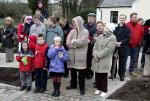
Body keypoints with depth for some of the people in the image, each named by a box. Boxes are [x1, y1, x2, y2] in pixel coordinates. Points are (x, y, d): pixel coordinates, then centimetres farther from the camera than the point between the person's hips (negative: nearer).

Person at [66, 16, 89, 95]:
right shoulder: (72, 31, 8)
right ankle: (73, 85, 33)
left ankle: (82, 88, 13)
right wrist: (76, 44, -13)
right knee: (73, 71, 15)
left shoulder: (85, 31, -4)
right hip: (72, 54, 4)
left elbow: (82, 42, -18)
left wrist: (73, 41, -6)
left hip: (80, 55, -4)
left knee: (81, 72, 2)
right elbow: (68, 42, -1)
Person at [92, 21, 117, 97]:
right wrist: (95, 54, -10)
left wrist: (98, 55, -16)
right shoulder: (100, 36, 14)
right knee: (97, 75, 13)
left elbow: (108, 49, -17)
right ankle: (98, 88, 28)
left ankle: (104, 90, 18)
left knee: (104, 76, 3)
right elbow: (95, 46, 8)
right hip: (96, 59, 6)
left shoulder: (113, 38, -8)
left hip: (105, 60, -6)